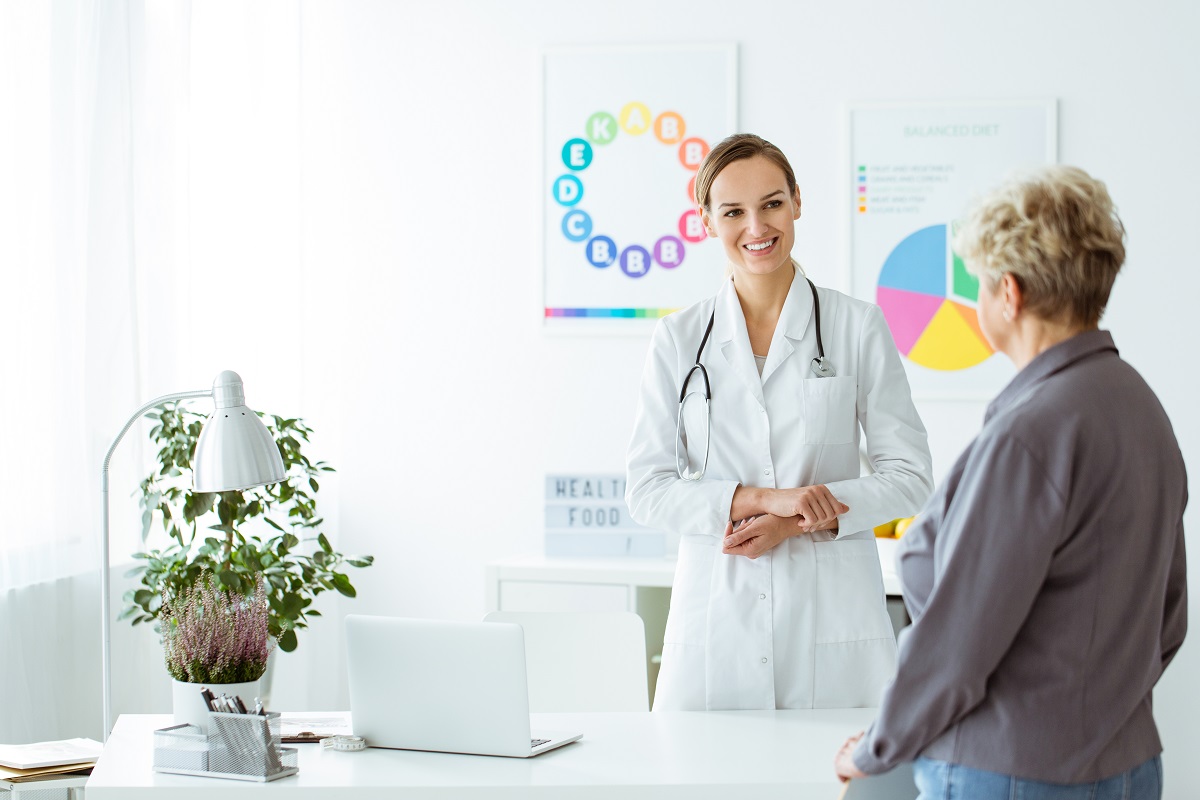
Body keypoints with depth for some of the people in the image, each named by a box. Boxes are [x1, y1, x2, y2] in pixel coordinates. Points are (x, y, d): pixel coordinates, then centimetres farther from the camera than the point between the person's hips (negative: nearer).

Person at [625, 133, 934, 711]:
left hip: (832, 615, -1)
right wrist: (761, 498, -13)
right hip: (716, 615, 1)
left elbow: (910, 477, 3)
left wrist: (797, 522, -10)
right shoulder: (678, 339, 6)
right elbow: (646, 490, 1)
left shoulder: (858, 327, 3)